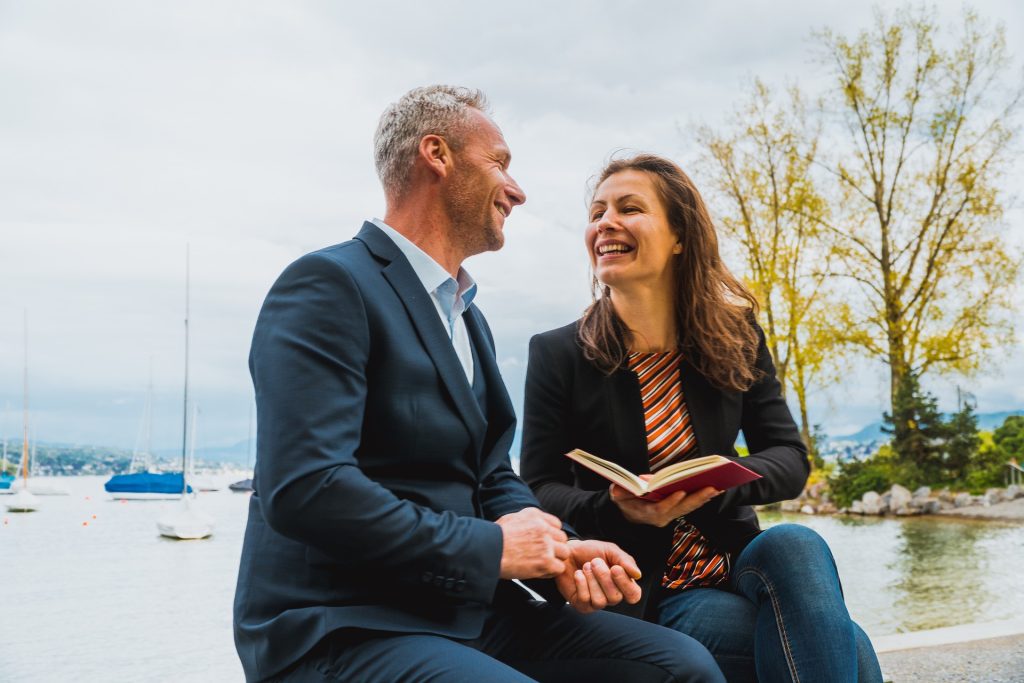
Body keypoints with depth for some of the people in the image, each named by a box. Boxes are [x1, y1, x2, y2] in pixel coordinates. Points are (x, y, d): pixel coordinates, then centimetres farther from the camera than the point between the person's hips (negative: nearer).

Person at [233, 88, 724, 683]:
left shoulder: (468, 318, 19)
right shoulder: (328, 284, -11)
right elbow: (303, 487, -22)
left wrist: (557, 550, -4)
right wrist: (491, 547, -15)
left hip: (468, 611, 9)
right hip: (340, 633, -8)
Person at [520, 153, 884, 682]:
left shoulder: (737, 339, 3)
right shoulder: (557, 354, -5)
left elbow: (789, 460, 0)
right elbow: (540, 492, -6)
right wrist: (621, 509, -27)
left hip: (733, 560, 4)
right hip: (640, 591, -4)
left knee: (795, 546, -33)